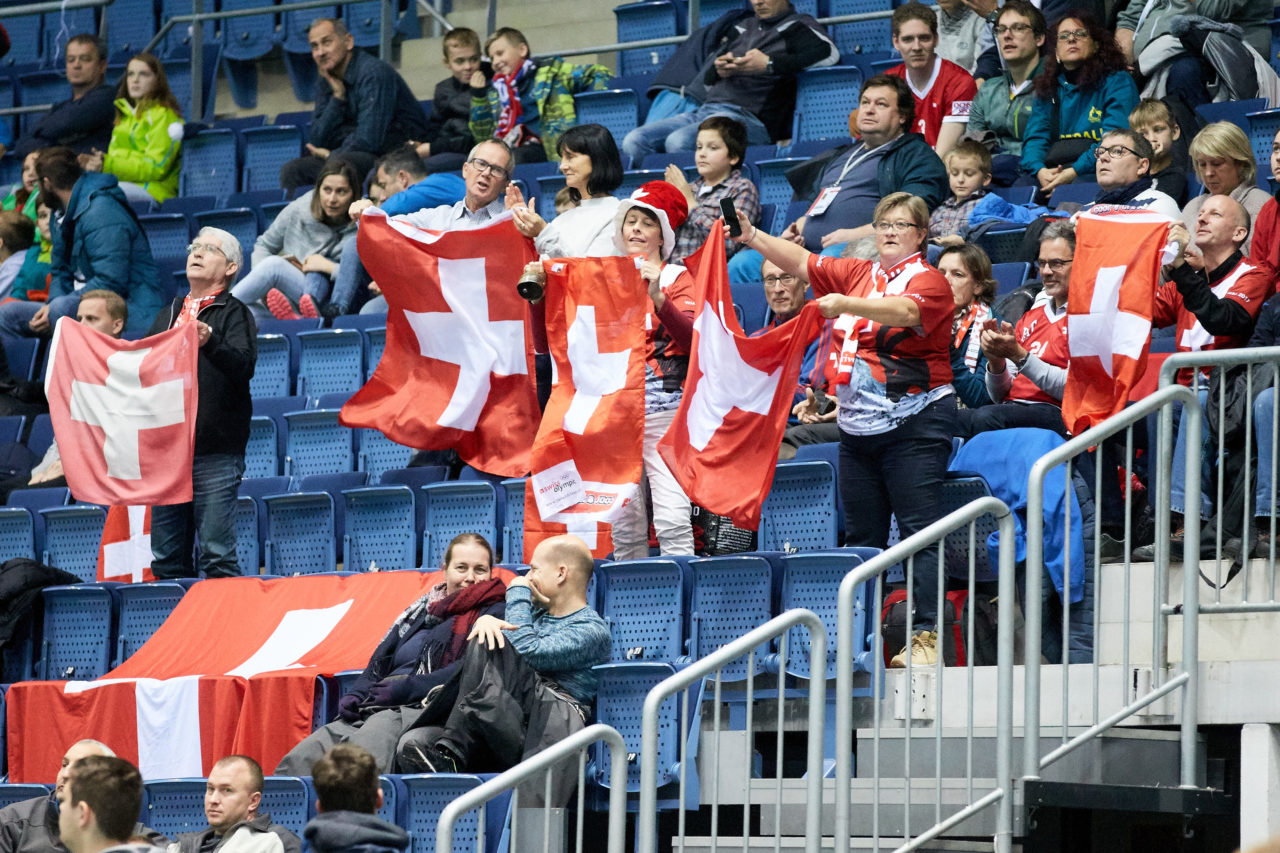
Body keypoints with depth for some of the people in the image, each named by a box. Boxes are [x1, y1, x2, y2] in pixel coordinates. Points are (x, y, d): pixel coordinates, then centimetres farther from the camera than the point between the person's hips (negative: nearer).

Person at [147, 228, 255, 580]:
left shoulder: (235, 313, 0)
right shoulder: (169, 314, 20)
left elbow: (243, 367, -17)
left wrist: (210, 342, -34)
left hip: (215, 454, -6)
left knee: (217, 557, -11)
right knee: (166, 560, 6)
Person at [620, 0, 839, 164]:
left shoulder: (797, 27, 7)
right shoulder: (742, 28, 28)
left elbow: (829, 53, -15)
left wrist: (770, 64, -18)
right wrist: (717, 70, 3)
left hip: (748, 115, -8)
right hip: (706, 109, 8)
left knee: (678, 141, -35)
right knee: (634, 141, -11)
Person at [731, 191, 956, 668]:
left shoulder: (928, 280, -6)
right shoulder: (858, 274, 15)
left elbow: (905, 312, -26)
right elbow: (802, 262, 19)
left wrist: (848, 305, -40)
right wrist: (753, 238, 6)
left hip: (913, 423, -7)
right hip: (857, 426, 7)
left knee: (919, 529, -10)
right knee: (861, 535, 8)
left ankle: (926, 635, -12)